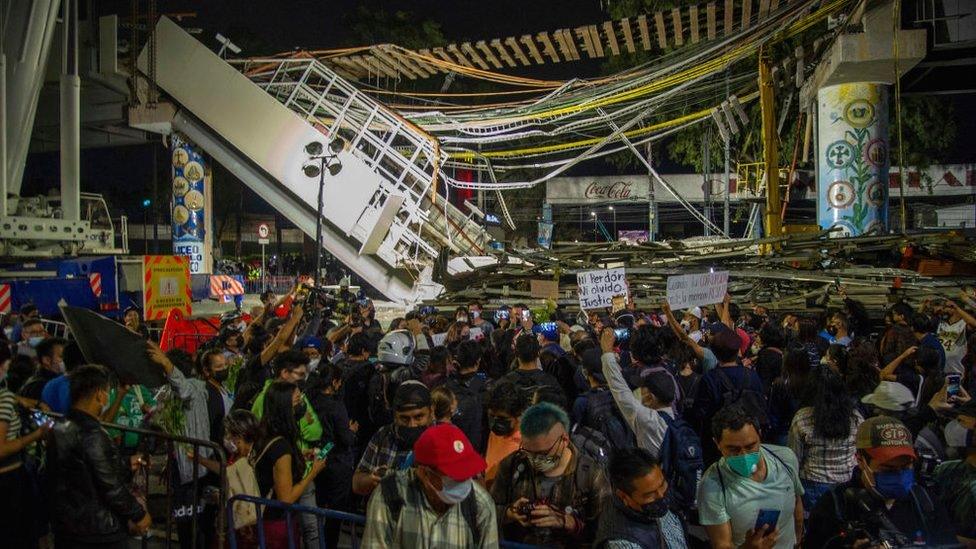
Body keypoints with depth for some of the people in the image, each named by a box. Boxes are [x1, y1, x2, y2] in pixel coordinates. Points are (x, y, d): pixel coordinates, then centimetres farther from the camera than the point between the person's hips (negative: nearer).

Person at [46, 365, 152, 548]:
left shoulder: (59, 429, 5)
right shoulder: (91, 434, -22)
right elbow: (112, 486, -21)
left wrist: (126, 464, 23)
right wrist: (139, 515, -9)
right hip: (98, 534, -8)